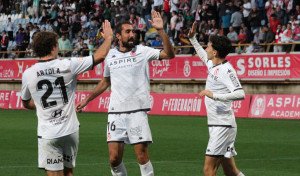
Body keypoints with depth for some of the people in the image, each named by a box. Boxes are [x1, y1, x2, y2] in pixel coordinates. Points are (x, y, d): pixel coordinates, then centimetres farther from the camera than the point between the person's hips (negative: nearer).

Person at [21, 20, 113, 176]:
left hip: (47, 134, -2)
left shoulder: (28, 74, -5)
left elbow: (26, 103, 13)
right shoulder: (68, 66, -8)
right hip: (70, 130, 2)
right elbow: (100, 56, -1)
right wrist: (108, 37, 16)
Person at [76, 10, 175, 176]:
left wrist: (161, 30, -20)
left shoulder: (143, 51, 2)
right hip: (115, 112, 3)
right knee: (114, 159, -2)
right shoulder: (110, 55, 11)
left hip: (137, 111, -3)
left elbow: (169, 54, -11)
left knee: (142, 157, -5)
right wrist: (87, 100, 26)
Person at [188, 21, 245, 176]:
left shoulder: (226, 70, -15)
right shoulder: (213, 65, 13)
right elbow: (203, 55, 38)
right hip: (216, 125, 9)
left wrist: (214, 95, -30)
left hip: (223, 126, -9)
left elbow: (240, 94, -28)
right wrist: (192, 38, 36)